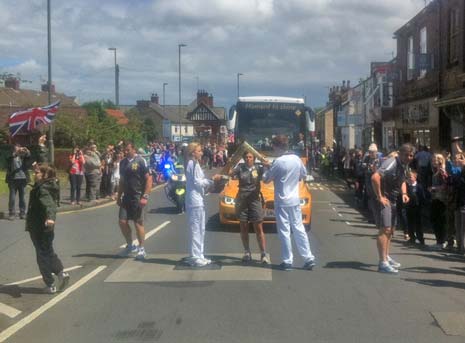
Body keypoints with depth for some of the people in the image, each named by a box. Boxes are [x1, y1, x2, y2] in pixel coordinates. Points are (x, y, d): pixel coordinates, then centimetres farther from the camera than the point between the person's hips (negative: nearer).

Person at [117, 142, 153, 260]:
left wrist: (145, 196, -18)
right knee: (122, 221, 1)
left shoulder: (140, 161, -9)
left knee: (138, 223, 0)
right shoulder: (123, 163, 11)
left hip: (138, 197, -6)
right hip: (126, 197, 6)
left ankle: (141, 249, 12)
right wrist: (119, 196, 13)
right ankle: (130, 246, 19)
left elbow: (149, 179, -12)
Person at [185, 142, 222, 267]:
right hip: (195, 200, -10)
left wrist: (210, 182, 11)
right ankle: (195, 257, -3)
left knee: (200, 229, 13)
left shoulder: (194, 164, 18)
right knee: (196, 229, -6)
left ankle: (198, 256, 18)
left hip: (198, 199, 10)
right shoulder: (193, 164, -13)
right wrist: (212, 179, -11)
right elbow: (197, 182, -17)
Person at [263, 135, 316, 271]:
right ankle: (308, 258, 12)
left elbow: (266, 180, -9)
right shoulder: (296, 159, 2)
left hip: (282, 202, -6)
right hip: (295, 200, 6)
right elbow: (303, 175, 16)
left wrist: (268, 168, 7)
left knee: (284, 231, 2)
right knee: (299, 229, 12)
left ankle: (287, 261, 6)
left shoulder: (278, 162, -17)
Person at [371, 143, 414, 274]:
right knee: (385, 229, -13)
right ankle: (383, 263, -12)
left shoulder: (405, 165, 8)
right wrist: (379, 197, -27)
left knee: (390, 230, 18)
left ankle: (386, 257, 32)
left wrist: (404, 193, 5)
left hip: (392, 200, 10)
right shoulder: (392, 163, -21)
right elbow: (375, 177, -33)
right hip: (384, 200, -10)